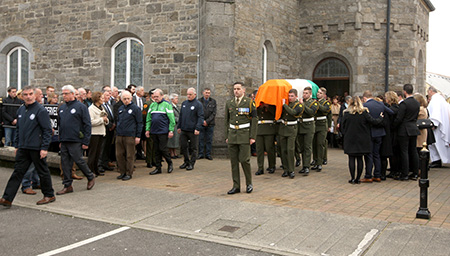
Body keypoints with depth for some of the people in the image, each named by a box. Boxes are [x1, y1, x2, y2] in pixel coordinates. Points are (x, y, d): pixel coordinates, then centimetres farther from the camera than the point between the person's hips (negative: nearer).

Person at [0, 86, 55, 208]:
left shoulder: (41, 110, -10)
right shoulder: (21, 110, 12)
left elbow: (47, 130, -13)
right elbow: (18, 129, 20)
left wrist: (44, 148, -17)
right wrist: (17, 145, 16)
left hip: (37, 148, -6)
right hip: (23, 148, 6)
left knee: (43, 172, 5)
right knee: (17, 172, 5)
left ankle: (49, 195, 20)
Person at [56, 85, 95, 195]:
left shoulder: (81, 106, -6)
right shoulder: (62, 107, 15)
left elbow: (87, 125, -9)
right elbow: (59, 123, 21)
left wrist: (86, 141, -13)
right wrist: (60, 139, 13)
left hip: (75, 141, -6)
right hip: (64, 141, 6)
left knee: (79, 161, -3)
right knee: (65, 163, 6)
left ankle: (91, 177, 20)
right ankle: (67, 186, 14)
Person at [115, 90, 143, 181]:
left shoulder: (135, 108, -3)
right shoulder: (120, 108, 15)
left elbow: (139, 123, -5)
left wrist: (138, 136, -10)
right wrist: (117, 132, 16)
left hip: (130, 136, -6)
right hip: (119, 136, 6)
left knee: (129, 156, 0)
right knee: (119, 155, 6)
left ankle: (129, 173, 9)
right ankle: (123, 172, 18)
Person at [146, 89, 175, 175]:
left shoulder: (167, 104, -3)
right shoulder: (152, 105, 13)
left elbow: (171, 119, -6)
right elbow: (148, 118, 15)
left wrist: (171, 130, -10)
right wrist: (147, 129, 8)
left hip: (163, 132, -5)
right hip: (154, 132, 5)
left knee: (163, 149, -5)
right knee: (156, 150, 8)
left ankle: (170, 163, 16)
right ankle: (158, 168, 15)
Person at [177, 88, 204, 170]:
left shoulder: (198, 104, -5)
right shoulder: (184, 103, 13)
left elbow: (200, 117, -10)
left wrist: (197, 128, -17)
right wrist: (179, 126, 15)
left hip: (192, 130, -5)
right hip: (183, 130, 6)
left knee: (193, 148, 3)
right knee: (183, 146, 9)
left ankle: (191, 163, 12)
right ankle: (186, 161, 24)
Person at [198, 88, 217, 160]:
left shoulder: (213, 101, 6)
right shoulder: (199, 101, 4)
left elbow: (214, 113, 0)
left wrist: (207, 121, -9)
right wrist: (202, 121, -11)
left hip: (210, 123, 1)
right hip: (201, 123, -1)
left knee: (209, 140, 3)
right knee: (201, 139, 1)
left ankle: (208, 154, 9)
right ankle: (201, 154, 9)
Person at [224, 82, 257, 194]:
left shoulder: (250, 102, -1)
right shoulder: (229, 103, 12)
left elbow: (255, 120, -3)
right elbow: (227, 121, 15)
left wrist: (252, 137, -9)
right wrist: (227, 136, 9)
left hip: (244, 135, -4)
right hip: (232, 135, 4)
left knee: (244, 160, -8)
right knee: (234, 161, 4)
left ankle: (249, 183, 12)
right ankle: (236, 186, 11)